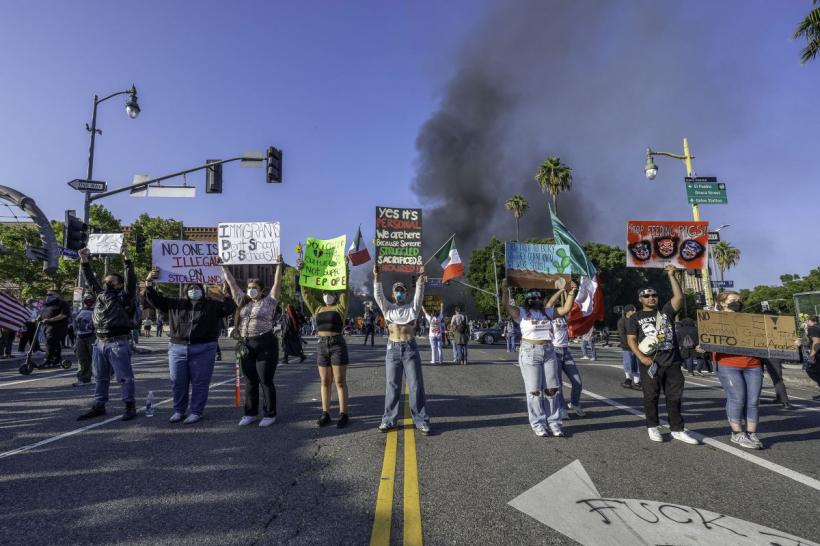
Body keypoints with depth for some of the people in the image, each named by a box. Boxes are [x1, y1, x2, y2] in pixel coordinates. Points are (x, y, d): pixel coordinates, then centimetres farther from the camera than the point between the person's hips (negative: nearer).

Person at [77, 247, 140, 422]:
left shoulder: (124, 297, -6)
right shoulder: (100, 294, 14)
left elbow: (131, 281, -21)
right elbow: (91, 280, 21)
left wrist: (127, 261, -27)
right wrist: (85, 262, 13)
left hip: (118, 343, -7)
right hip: (100, 342, 7)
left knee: (125, 377, -1)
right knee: (101, 377, 16)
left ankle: (130, 406, 7)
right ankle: (99, 406, 26)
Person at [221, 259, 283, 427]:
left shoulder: (269, 301, 0)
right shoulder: (243, 301, 13)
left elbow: (277, 283, -7)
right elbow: (232, 282, 17)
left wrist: (279, 265, -12)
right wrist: (222, 266, 18)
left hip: (265, 345, -5)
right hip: (246, 345, 5)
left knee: (266, 381, 2)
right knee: (250, 381, 13)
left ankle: (270, 414, 13)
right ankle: (251, 413, 25)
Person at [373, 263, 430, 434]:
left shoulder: (412, 308, 6)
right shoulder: (387, 308, 8)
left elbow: (419, 297, -12)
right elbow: (378, 295, -6)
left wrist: (419, 284, -32)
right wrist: (377, 276, -21)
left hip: (410, 349, -1)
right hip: (393, 349, 1)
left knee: (416, 385, 1)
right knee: (392, 386, 7)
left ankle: (421, 420, 10)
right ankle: (389, 420, 17)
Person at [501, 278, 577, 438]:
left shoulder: (548, 312, 13)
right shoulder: (521, 312, 1)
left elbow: (566, 309, 11)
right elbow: (506, 305, -14)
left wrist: (571, 292, 3)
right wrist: (505, 289, -27)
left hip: (548, 352, 4)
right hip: (529, 353, -4)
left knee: (551, 389, 5)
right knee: (534, 390, 0)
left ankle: (553, 422, 15)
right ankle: (538, 424, 9)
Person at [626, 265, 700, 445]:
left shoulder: (666, 311, 12)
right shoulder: (636, 318, 7)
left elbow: (679, 297, -1)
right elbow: (631, 339, 0)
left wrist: (671, 275, -4)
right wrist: (642, 357, -13)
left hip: (672, 362, 2)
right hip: (650, 363, -2)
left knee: (675, 397, 7)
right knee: (651, 397, 4)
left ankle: (677, 430, 16)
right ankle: (652, 427, 18)